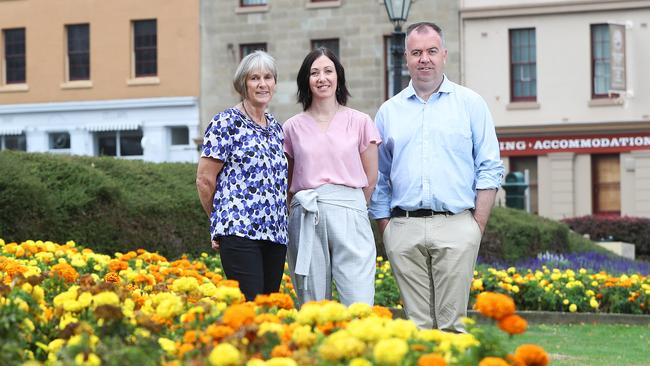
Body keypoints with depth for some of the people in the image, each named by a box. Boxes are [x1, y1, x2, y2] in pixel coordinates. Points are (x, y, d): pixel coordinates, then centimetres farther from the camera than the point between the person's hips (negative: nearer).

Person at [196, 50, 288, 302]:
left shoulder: (275, 128, 17)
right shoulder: (226, 123, -3)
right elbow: (204, 179, -3)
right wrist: (221, 220, 5)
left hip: (275, 234, 7)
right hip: (240, 231, -7)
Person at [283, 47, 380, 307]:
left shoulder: (360, 122, 7)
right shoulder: (293, 127, 10)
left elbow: (371, 178, 11)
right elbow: (286, 181, 14)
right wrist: (310, 207, 6)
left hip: (350, 217, -1)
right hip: (306, 219, 1)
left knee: (359, 306, -11)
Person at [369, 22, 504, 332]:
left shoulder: (470, 104, 8)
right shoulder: (388, 111, 14)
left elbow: (490, 168, 5)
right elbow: (379, 177, 16)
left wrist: (478, 225, -3)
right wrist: (384, 229, 7)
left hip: (455, 227, -2)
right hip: (404, 228, 2)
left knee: (451, 323, -5)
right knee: (418, 323, 3)